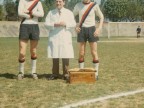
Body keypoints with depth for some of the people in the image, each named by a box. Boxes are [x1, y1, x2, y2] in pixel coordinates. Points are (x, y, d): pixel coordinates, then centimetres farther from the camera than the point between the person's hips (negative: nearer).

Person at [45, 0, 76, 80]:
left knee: (65, 57, -4)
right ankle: (55, 74, 8)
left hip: (65, 38, -1)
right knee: (55, 57, 0)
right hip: (54, 38, 1)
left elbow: (73, 25, 5)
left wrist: (65, 24, -11)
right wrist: (54, 25, -12)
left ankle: (66, 74, 5)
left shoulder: (69, 13, 13)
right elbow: (47, 24, 5)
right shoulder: (51, 13, 14)